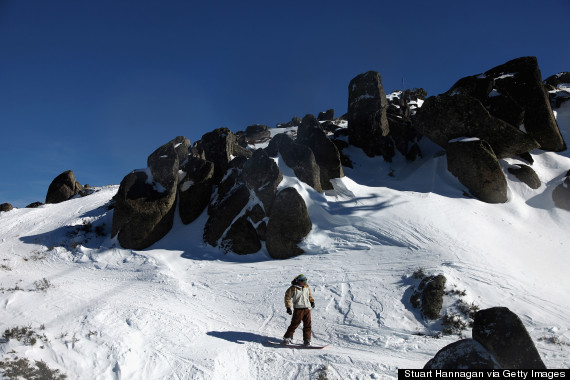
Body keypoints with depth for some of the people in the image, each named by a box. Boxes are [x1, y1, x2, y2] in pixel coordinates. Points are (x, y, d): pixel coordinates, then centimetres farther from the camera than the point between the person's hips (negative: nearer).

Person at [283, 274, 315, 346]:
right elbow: (287, 297, -3)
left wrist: (312, 301, 14)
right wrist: (288, 307, -8)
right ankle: (287, 338, 9)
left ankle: (307, 339, 15)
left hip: (307, 308, 5)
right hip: (298, 309, -5)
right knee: (295, 324, -4)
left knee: (307, 324, 4)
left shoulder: (307, 287, 10)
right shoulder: (293, 288, -7)